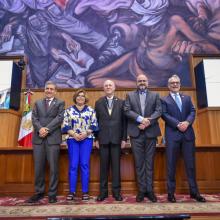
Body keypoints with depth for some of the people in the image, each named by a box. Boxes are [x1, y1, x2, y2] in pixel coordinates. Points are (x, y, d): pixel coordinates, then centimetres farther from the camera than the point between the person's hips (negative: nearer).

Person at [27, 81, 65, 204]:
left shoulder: (60, 103, 8)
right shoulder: (38, 103, 18)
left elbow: (59, 118, -6)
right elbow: (34, 118, 6)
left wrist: (47, 129, -14)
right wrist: (40, 129, -13)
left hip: (53, 138, -3)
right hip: (38, 138, 3)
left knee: (54, 168, 1)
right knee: (38, 168, 8)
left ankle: (52, 193, 12)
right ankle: (39, 192, 21)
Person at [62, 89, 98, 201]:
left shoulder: (91, 110, 8)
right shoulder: (68, 110, 9)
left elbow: (94, 125, 2)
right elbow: (66, 126, 2)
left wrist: (85, 133, -12)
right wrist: (74, 134, -13)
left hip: (87, 139, 0)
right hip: (73, 139, 0)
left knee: (85, 165, 0)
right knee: (73, 165, 0)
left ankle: (85, 191, 8)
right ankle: (71, 191, 10)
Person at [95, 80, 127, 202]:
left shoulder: (121, 102, 5)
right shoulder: (98, 103, 7)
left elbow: (124, 121, 3)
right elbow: (96, 121, 6)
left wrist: (124, 138, -1)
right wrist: (96, 139, 1)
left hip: (116, 138, 0)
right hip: (103, 138, 1)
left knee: (116, 165, 6)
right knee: (103, 166, 7)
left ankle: (116, 191, 18)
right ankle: (103, 191, 19)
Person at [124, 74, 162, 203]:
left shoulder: (155, 95, 13)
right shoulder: (130, 95, 12)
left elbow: (159, 111, 0)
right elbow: (127, 110, -3)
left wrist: (147, 122, -14)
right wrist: (141, 119, -16)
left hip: (151, 132, 1)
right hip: (136, 133, 0)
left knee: (149, 162, 5)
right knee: (139, 163, 4)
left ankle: (149, 190, 15)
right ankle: (142, 190, 14)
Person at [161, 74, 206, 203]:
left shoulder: (187, 98, 19)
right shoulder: (164, 100, 7)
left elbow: (193, 111, 7)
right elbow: (164, 115, -6)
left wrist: (187, 122, -12)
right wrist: (178, 124, -17)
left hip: (188, 133, 4)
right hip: (172, 135, -3)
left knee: (190, 163, 8)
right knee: (172, 164, 2)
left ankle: (194, 191, 21)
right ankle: (171, 192, 11)